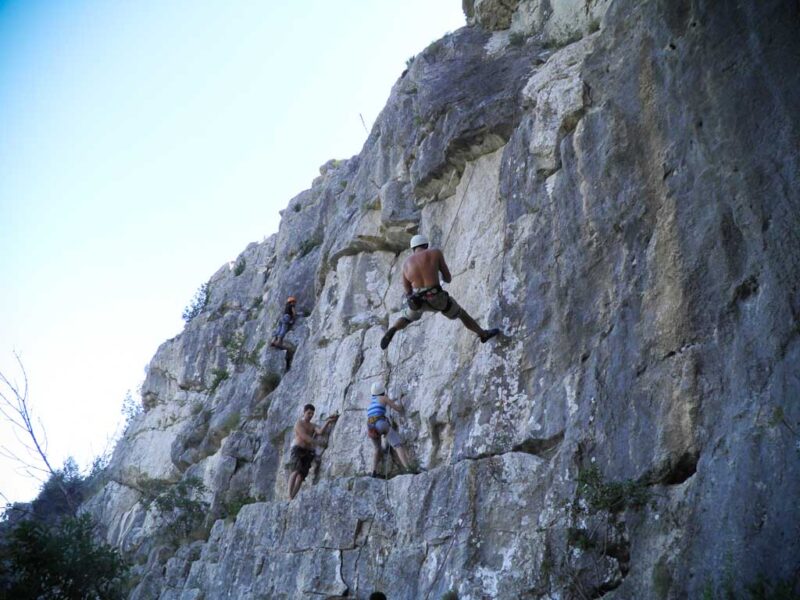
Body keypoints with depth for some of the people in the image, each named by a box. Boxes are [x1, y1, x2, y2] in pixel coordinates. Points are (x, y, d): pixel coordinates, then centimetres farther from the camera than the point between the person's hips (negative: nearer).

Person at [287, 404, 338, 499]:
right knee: (296, 471, -25)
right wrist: (317, 442, -15)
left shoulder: (312, 426, 22)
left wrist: (328, 422, -8)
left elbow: (321, 432, 2)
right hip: (298, 449, -6)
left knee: (301, 476, -6)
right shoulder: (299, 423, 3)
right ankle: (290, 497, -27)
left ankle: (292, 498, -8)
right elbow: (304, 436, -10)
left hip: (308, 452, 6)